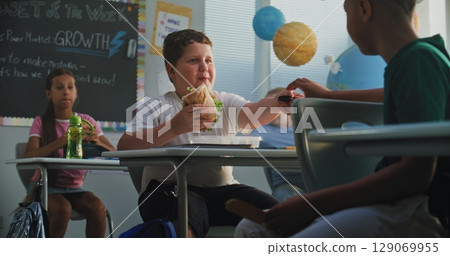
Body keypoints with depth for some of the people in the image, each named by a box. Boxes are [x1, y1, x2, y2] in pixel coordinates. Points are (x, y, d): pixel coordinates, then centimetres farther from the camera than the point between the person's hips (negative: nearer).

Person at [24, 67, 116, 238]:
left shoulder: (87, 121, 3)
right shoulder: (41, 122, -2)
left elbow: (114, 154, -7)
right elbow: (28, 157, -19)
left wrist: (97, 142, -30)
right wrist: (60, 142, -36)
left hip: (74, 187, 2)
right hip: (45, 186, -2)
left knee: (97, 207, -27)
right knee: (62, 209, -32)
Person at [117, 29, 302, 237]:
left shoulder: (226, 103, 14)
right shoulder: (158, 108, 2)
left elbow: (254, 112, -8)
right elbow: (124, 146, -14)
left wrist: (278, 102, -32)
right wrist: (174, 127, -28)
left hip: (222, 188, 4)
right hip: (171, 189, -4)